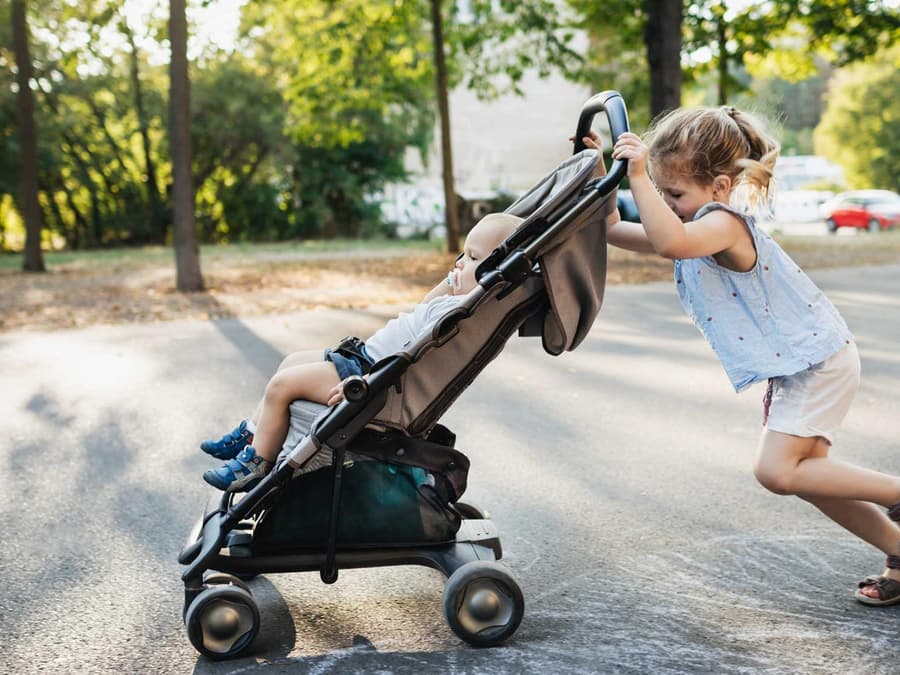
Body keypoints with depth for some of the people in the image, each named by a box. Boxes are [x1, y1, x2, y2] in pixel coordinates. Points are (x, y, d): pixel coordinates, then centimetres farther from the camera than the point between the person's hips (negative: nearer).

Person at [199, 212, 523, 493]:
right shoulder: (453, 301, 6)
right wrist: (453, 278, 17)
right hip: (364, 356, 12)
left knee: (281, 385, -9)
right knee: (293, 362, 22)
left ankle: (256, 463, 6)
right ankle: (251, 434, 31)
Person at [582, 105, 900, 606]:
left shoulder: (723, 225, -24)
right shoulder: (697, 230, 6)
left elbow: (671, 242, -47)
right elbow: (616, 232, 11)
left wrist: (637, 176, -42)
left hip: (818, 361, -10)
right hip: (793, 366, 10)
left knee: (777, 470, -16)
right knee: (801, 473, 13)